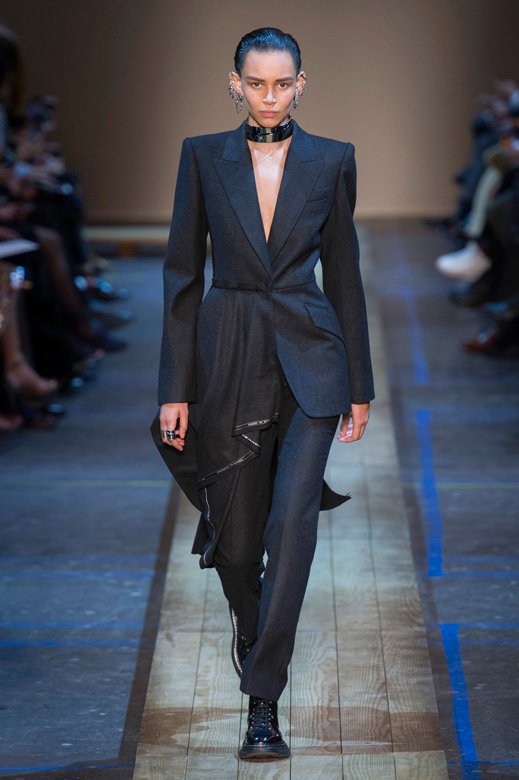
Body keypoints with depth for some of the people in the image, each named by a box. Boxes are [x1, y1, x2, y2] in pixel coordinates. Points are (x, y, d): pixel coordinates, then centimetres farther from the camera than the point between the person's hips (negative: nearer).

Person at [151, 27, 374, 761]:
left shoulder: (331, 160, 3)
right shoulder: (203, 156, 2)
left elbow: (343, 273, 7)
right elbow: (182, 273, 1)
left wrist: (360, 385, 7)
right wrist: (176, 389, -3)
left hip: (308, 362, -1)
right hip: (228, 361, 1)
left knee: (292, 522, -16)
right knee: (236, 533, 9)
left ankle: (263, 703, -10)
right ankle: (249, 621, 44)